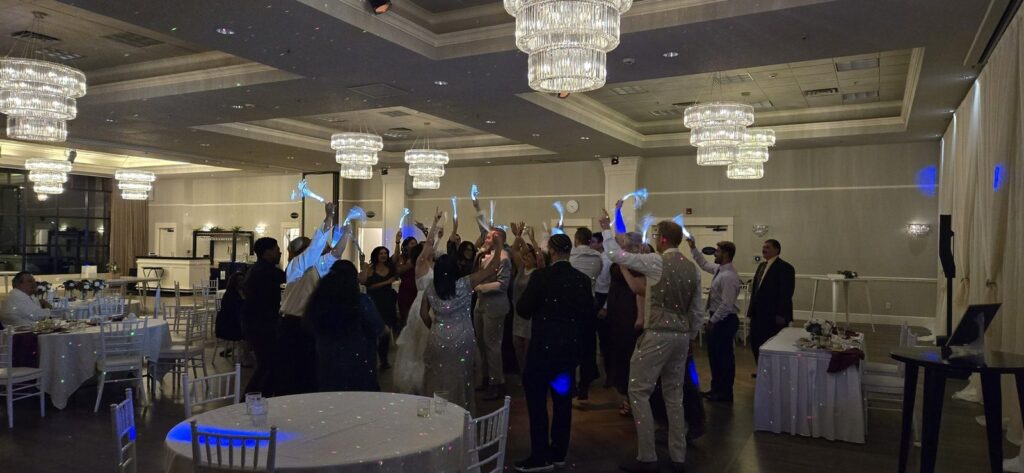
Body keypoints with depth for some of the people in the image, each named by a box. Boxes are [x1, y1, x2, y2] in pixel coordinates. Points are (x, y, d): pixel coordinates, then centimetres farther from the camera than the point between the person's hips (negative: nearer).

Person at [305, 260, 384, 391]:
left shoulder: (318, 300, -4)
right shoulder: (361, 301, -16)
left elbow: (313, 331, 10)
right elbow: (377, 329, -8)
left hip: (326, 362, 4)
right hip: (358, 363, -4)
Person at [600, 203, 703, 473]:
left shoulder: (656, 262, -11)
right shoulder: (692, 269, 9)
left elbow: (616, 255, -9)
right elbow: (698, 312, 13)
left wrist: (606, 229, 5)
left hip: (657, 335, -7)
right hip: (681, 336, 7)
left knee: (638, 391, 1)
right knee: (674, 395, 14)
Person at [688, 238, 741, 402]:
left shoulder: (728, 276, -24)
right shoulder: (719, 269, 5)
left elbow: (726, 304, -26)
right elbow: (704, 264, 25)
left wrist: (712, 320, -17)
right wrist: (693, 248, 16)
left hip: (724, 321, -9)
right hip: (717, 319, 10)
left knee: (724, 357, 4)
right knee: (714, 354, 18)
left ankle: (725, 393, 18)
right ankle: (716, 388, 32)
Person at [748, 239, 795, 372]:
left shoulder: (785, 268, -10)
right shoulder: (762, 266, 14)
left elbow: (786, 293, -15)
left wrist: (781, 315, -18)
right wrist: (751, 310, 13)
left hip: (774, 315, -7)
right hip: (759, 314, 7)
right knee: (756, 343, 9)